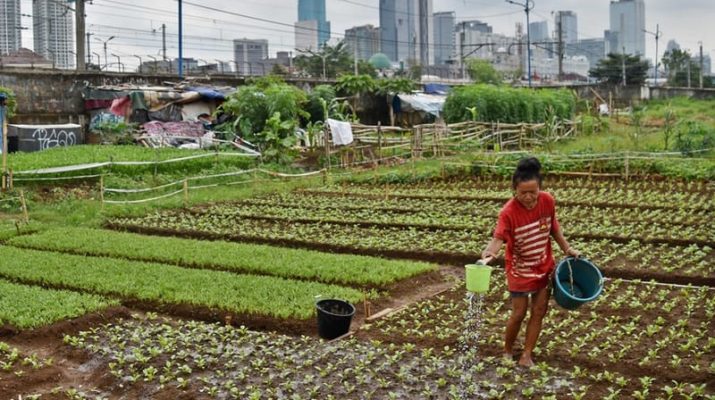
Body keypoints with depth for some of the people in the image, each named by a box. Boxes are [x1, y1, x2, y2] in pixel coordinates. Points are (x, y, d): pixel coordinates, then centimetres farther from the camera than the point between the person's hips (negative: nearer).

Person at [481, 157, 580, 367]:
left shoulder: (547, 201, -14)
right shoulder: (508, 212, -27)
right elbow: (498, 238, -40)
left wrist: (567, 249, 7)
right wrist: (489, 252, -60)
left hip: (544, 267, 4)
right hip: (520, 270, -4)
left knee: (539, 312, 8)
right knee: (519, 314, 4)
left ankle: (526, 356, 19)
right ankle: (507, 351, 29)